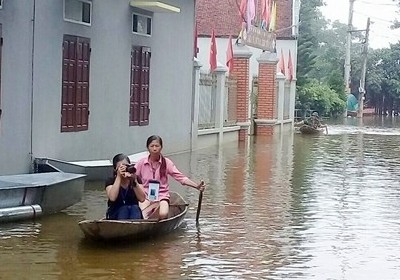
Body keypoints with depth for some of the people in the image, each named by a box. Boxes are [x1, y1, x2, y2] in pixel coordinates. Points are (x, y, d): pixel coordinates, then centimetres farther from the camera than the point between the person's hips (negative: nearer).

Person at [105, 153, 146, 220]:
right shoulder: (110, 181, -1)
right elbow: (112, 198, -23)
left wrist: (134, 181, -22)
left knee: (135, 208, -29)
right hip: (115, 214, -2)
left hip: (134, 211, 2)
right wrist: (119, 177, -22)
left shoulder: (136, 179, 3)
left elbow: (142, 199, -11)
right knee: (124, 209, -31)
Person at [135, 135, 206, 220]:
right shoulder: (141, 163, 1)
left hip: (162, 196, 1)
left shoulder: (166, 162, 1)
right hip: (145, 197, 0)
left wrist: (196, 186, -16)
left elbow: (181, 177, -4)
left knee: (163, 214, -30)